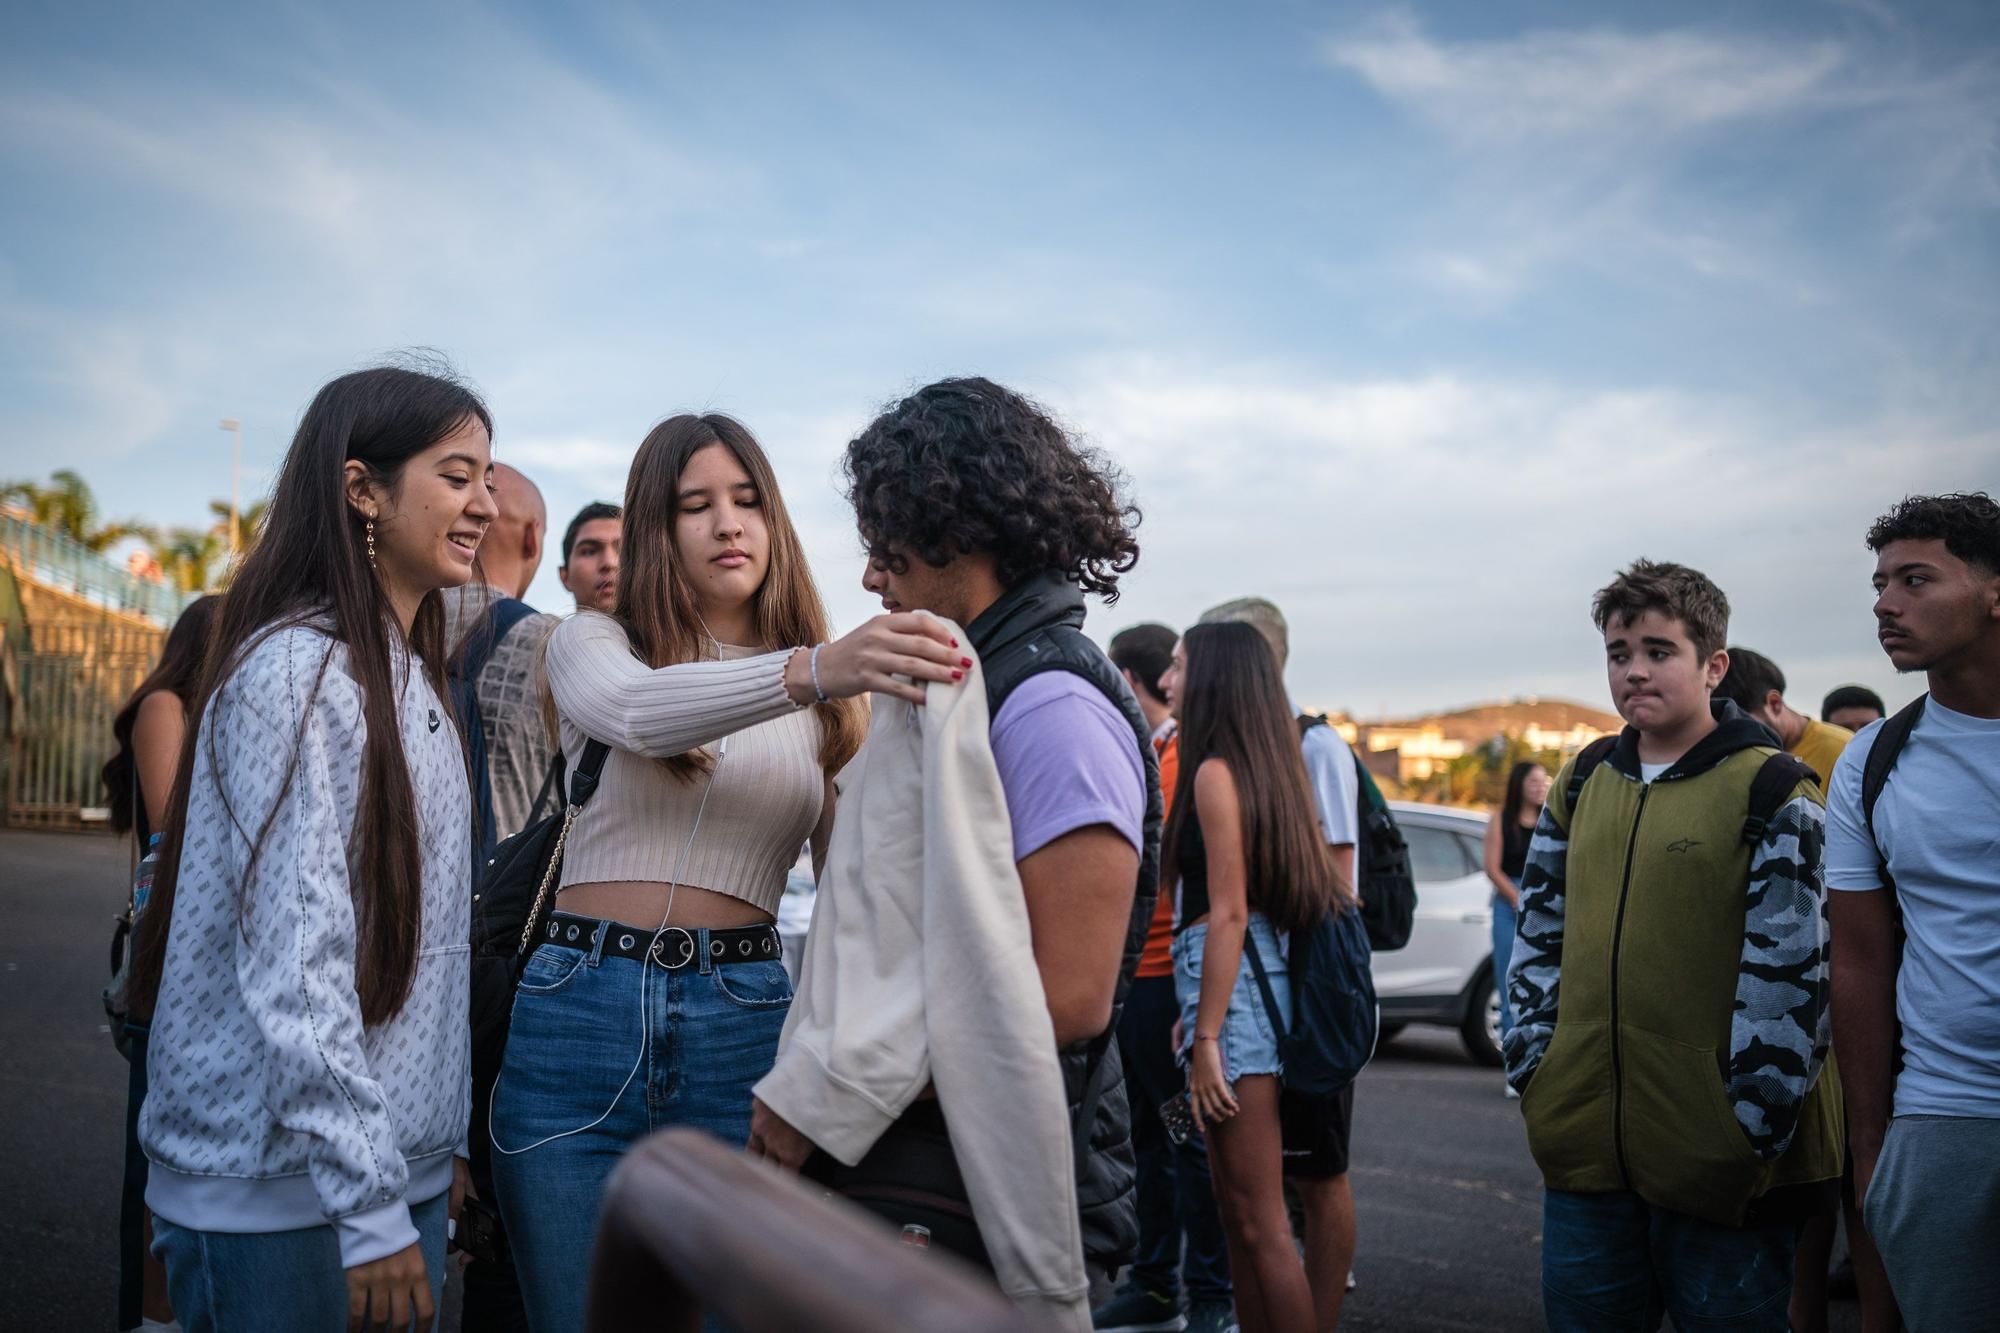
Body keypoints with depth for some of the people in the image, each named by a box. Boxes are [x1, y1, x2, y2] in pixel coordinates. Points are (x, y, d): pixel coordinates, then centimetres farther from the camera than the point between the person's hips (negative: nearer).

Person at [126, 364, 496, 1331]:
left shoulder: (414, 680, 12)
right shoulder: (297, 670, -15)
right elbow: (293, 960, -21)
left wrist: (449, 1135, 14)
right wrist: (368, 1202, -21)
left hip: (409, 1165, 8)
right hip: (283, 1188, -8)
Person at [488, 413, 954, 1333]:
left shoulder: (826, 701, 13)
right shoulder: (591, 643, 6)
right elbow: (637, 713, -20)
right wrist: (811, 670, -35)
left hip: (740, 1023, 1)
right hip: (578, 1009, -1)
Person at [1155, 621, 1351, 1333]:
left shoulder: (1216, 772, -12)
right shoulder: (1259, 765, 14)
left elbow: (1229, 914, -16)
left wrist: (1205, 1038, -16)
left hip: (1234, 992, -10)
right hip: (1254, 983, 10)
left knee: (1259, 1221, -5)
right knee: (1239, 1213, 15)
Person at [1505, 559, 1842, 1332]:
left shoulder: (1772, 792, -7)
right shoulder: (1582, 786, 11)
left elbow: (1791, 969, -12)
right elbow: (1539, 935, 15)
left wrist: (1755, 1121, -15)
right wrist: (1533, 1067, 5)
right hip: (1583, 1150, 5)